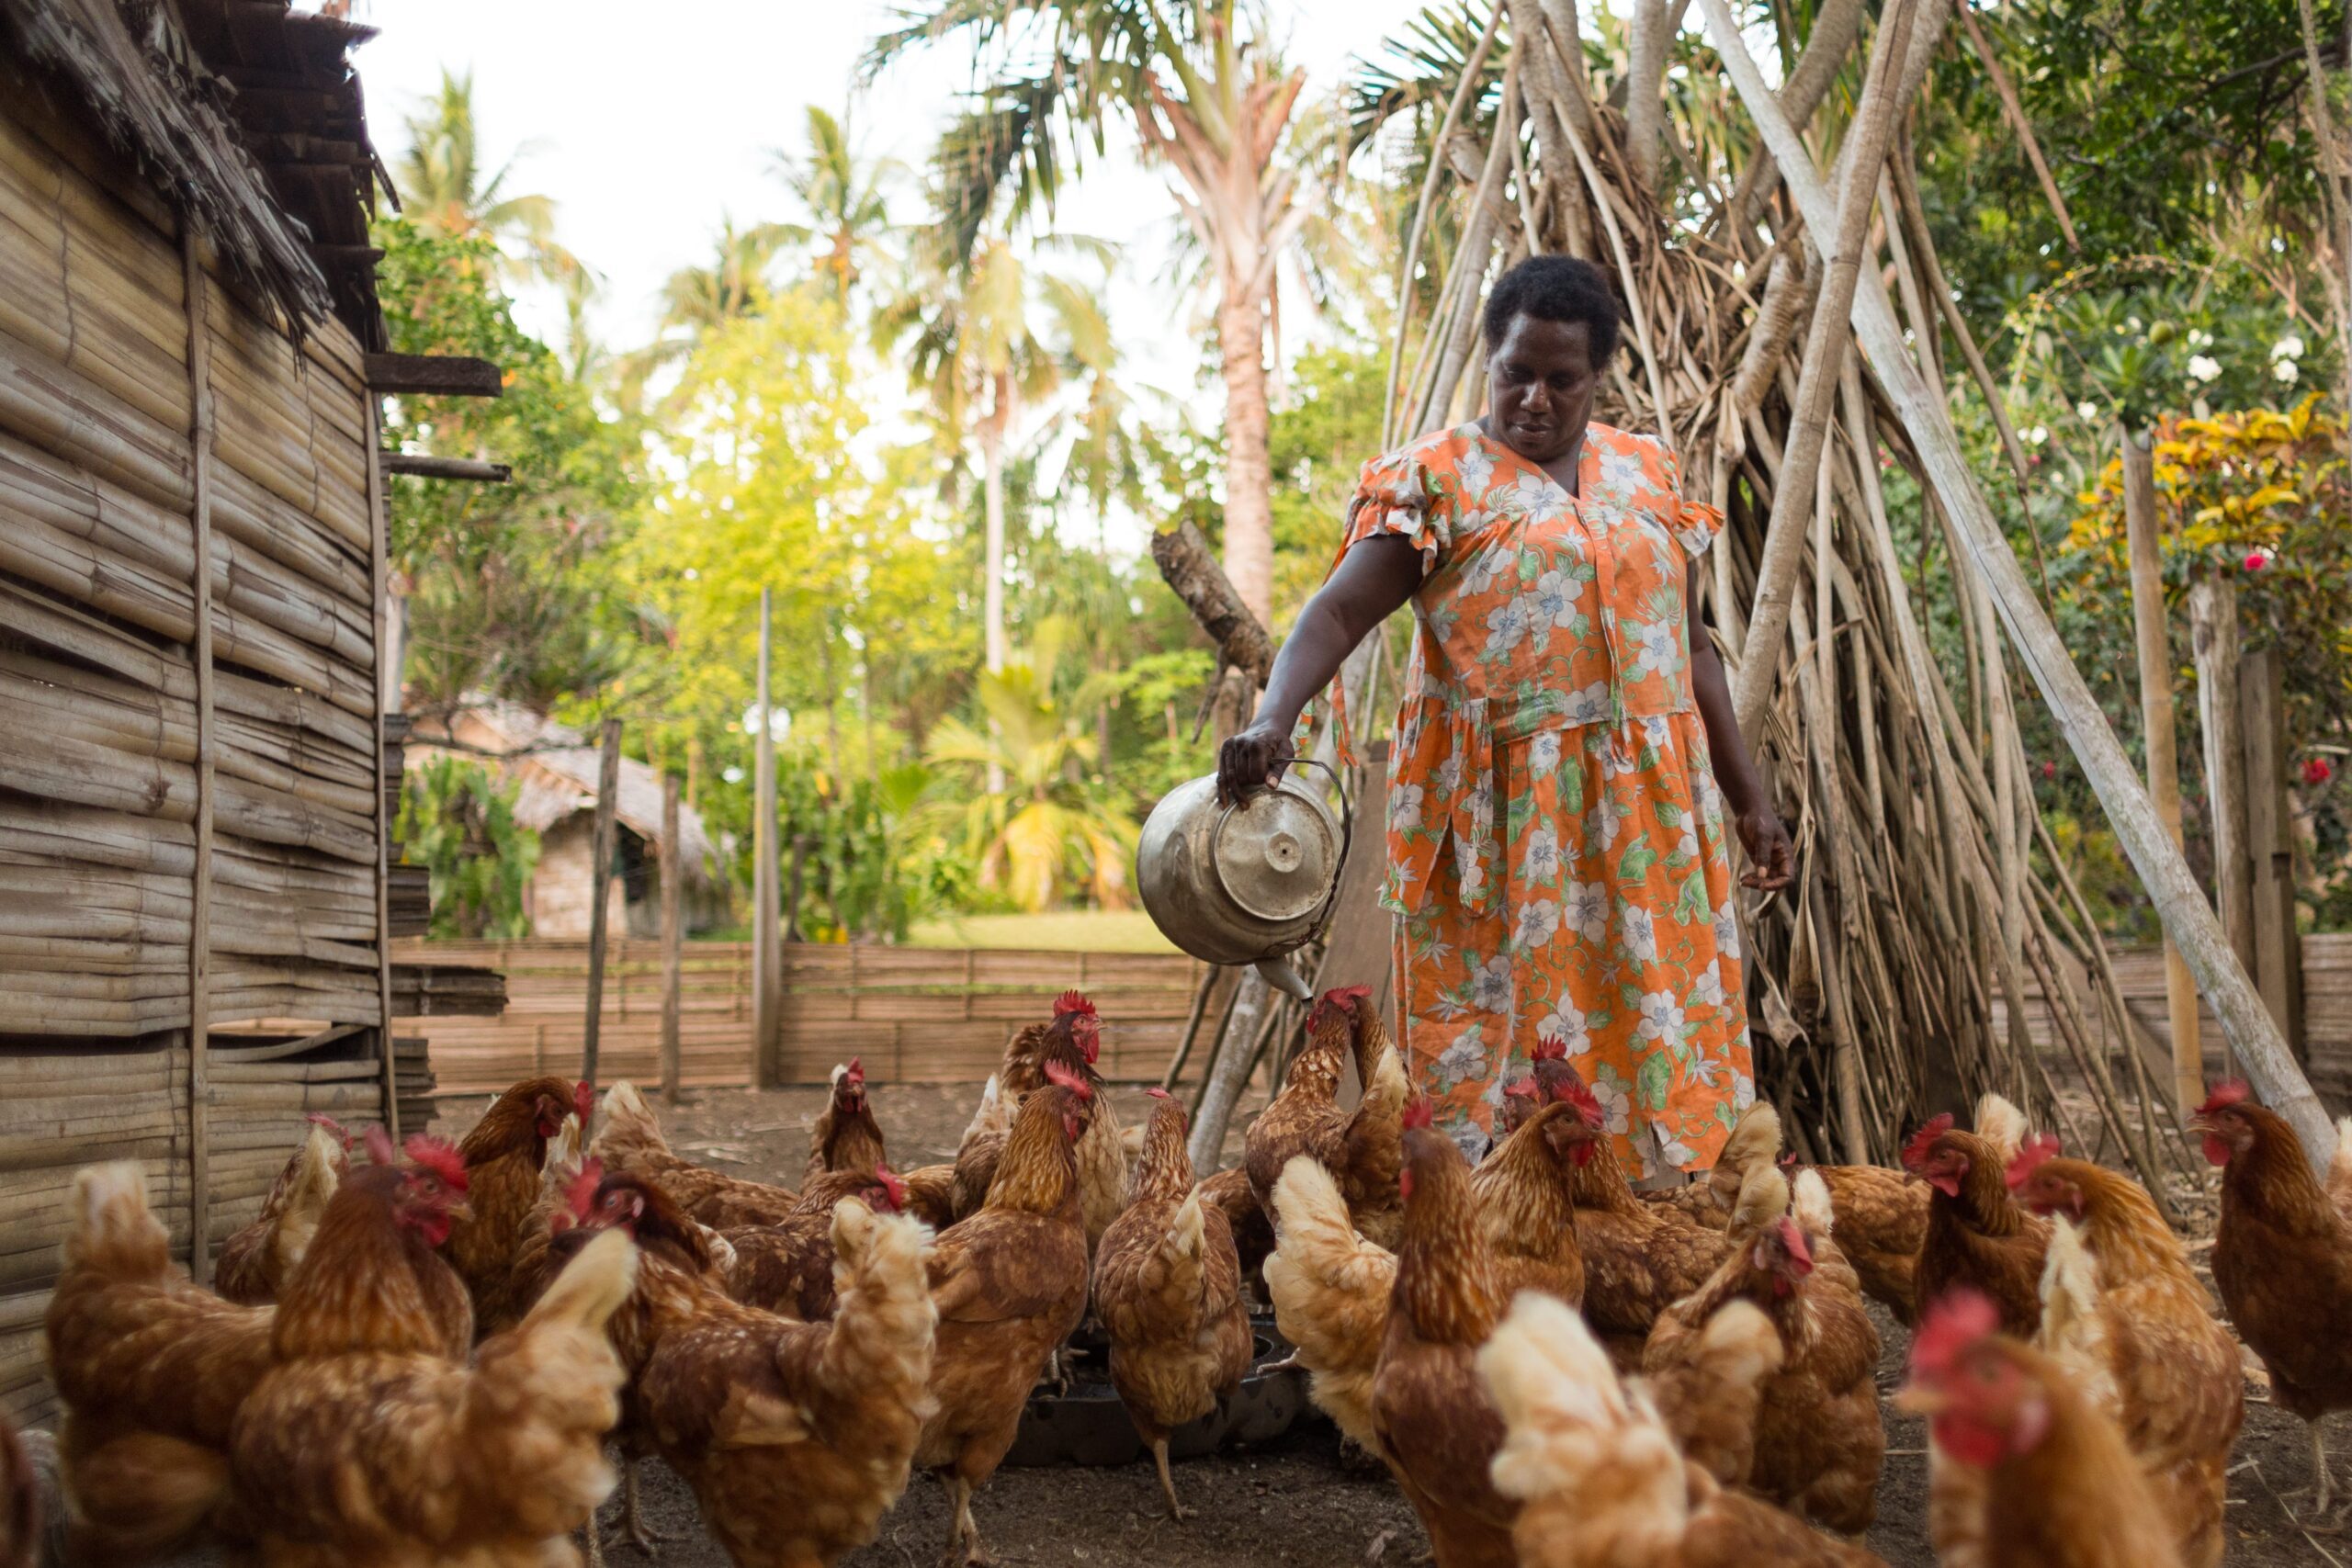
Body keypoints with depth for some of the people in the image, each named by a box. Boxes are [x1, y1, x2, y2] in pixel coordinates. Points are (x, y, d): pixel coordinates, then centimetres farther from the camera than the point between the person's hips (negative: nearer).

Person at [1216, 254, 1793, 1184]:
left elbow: (1688, 645, 17)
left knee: (1656, 1025, 5)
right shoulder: (1437, 479, -2)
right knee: (1492, 1032, -4)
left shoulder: (1646, 473, 13)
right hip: (1499, 811, -4)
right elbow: (1337, 613, -14)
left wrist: (1746, 795, 15)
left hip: (1646, 808, 5)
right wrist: (1272, 721, -32)